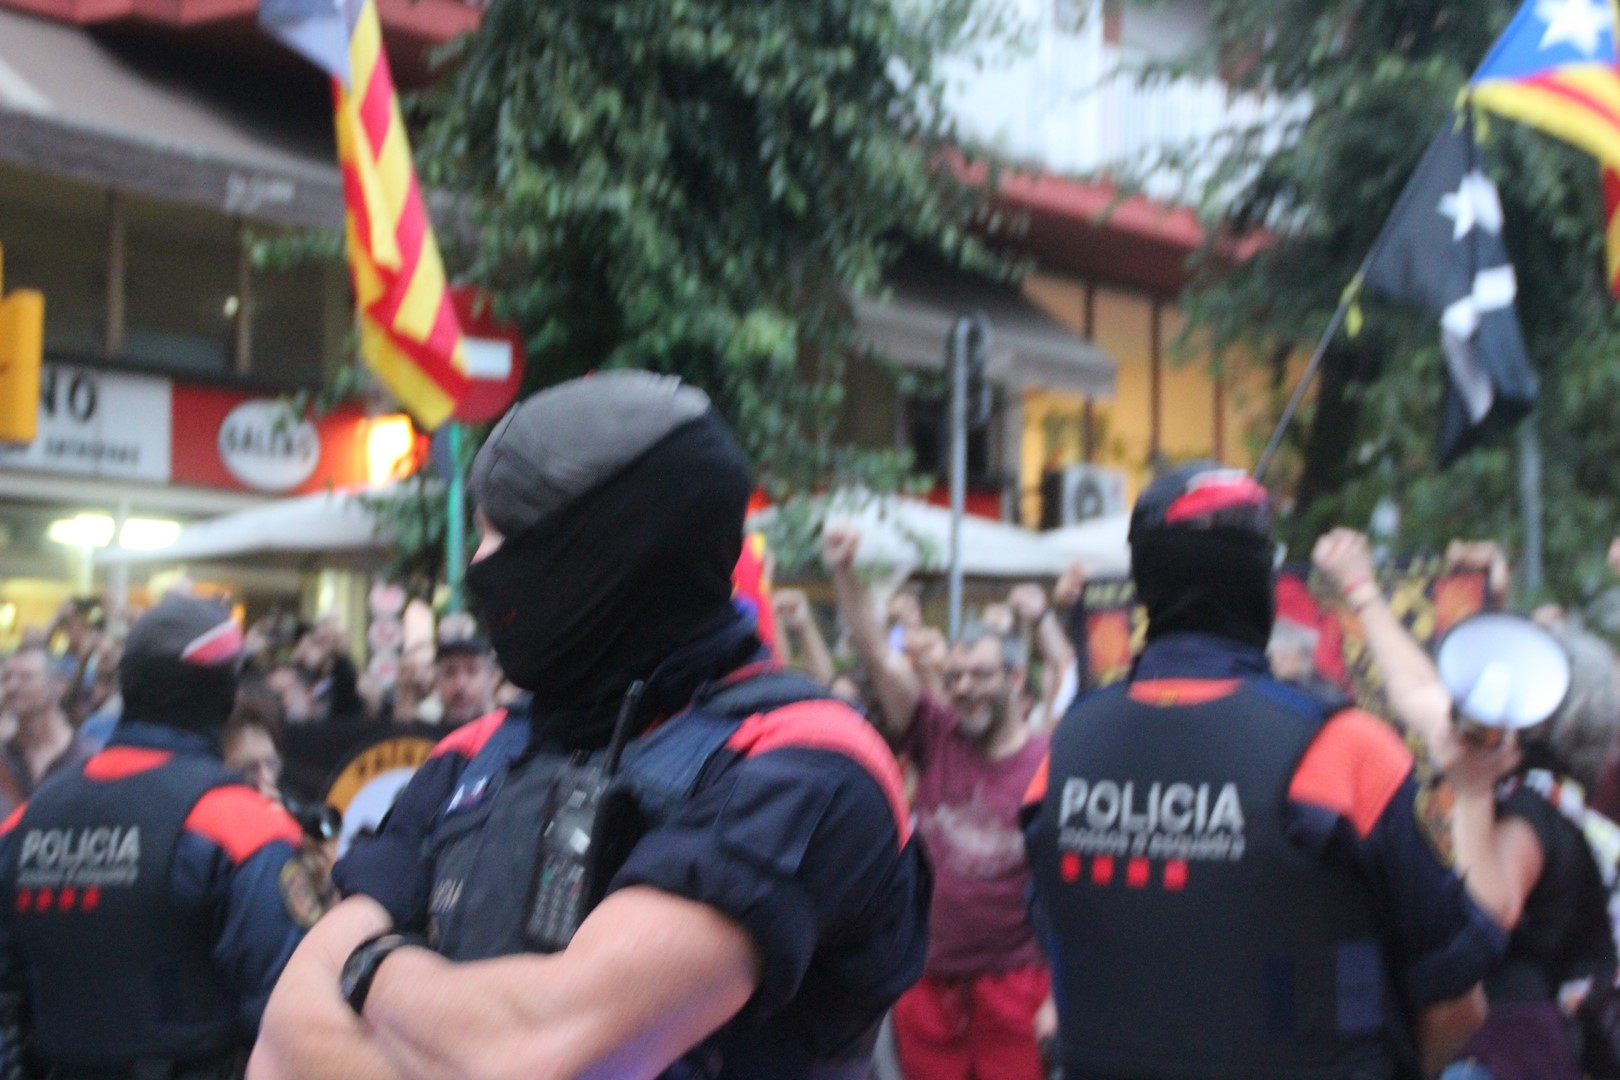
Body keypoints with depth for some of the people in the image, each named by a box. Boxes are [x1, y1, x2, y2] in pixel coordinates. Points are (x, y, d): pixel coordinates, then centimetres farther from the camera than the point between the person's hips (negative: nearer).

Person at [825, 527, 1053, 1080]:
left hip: (1013, 989, -3)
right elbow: (880, 660, -5)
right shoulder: (937, 739, 2)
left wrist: (1061, 997, -8)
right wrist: (845, 575, -17)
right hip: (929, 986, 3)